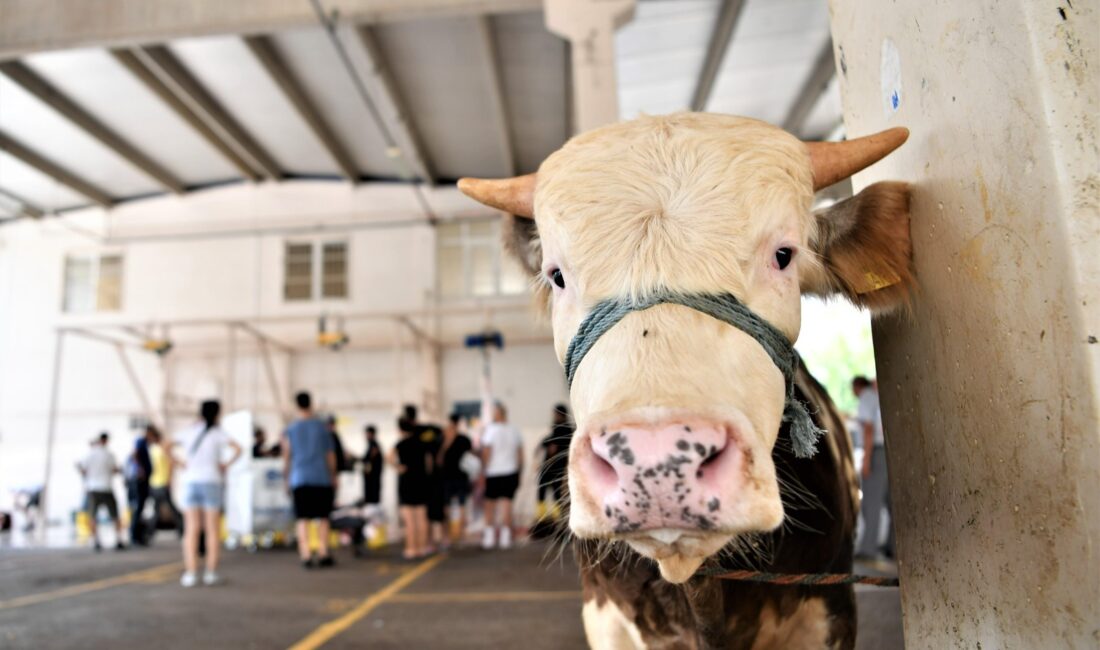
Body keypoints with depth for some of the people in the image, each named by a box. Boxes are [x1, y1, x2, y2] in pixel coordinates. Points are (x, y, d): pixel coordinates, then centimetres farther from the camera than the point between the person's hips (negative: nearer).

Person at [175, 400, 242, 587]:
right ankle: (211, 573, 5)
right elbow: (237, 449, -17)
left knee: (191, 530, 5)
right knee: (212, 530, 4)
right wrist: (226, 464, -5)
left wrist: (180, 463, 7)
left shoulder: (188, 431, 7)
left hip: (191, 482, 3)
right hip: (212, 482, -3)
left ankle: (191, 573, 2)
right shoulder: (218, 432, -3)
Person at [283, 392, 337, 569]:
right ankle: (323, 554, 10)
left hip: (299, 479, 0)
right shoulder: (322, 427, 1)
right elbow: (331, 455, 4)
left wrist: (287, 477, 14)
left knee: (303, 519, 3)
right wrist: (333, 476, 14)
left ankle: (306, 556, -3)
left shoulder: (290, 430, 2)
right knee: (322, 517, 10)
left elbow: (286, 457, 3)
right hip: (321, 478, 0)